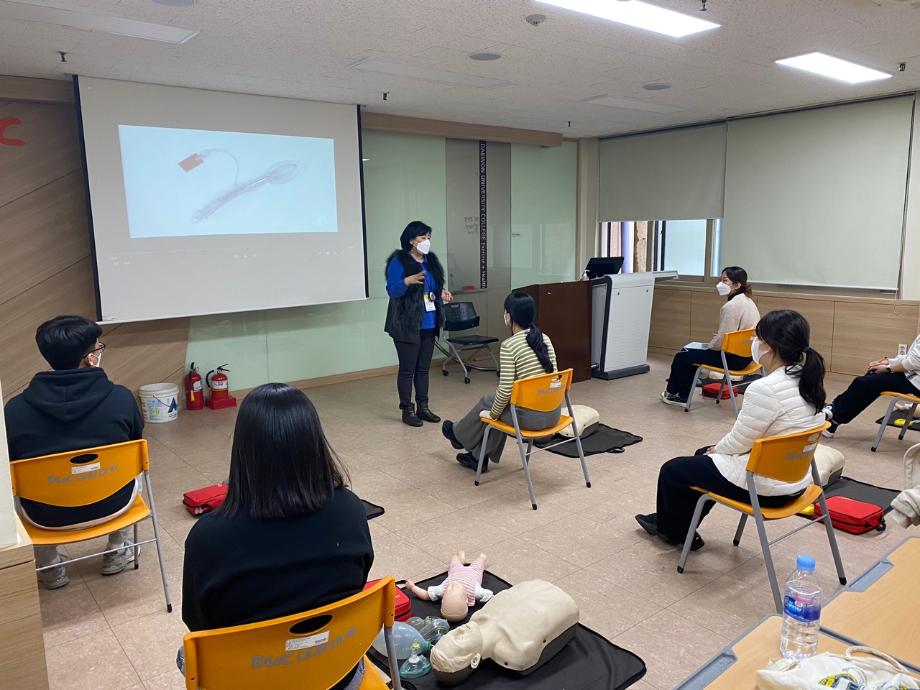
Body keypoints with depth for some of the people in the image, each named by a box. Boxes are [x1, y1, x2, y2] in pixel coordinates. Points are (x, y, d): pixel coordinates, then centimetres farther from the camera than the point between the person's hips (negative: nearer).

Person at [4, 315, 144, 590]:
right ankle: (117, 552, 40)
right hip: (112, 504, 0)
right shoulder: (121, 398, -17)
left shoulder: (15, 409, -16)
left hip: (47, 515, 1)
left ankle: (49, 569, 41)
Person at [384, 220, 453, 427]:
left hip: (429, 324, 7)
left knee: (423, 368, 13)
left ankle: (423, 407, 22)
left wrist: (442, 293, 2)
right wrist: (408, 280, -31)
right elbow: (392, 290, -16)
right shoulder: (398, 262, -10)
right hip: (407, 325, -7)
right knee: (407, 369, 1)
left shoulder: (431, 260, 12)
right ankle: (407, 410, 11)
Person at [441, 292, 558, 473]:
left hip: (529, 416, -7)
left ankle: (459, 435, 49)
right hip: (553, 413, 7)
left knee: (488, 401, 22)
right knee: (495, 401, 30)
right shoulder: (545, 339, 5)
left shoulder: (509, 345, -17)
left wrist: (493, 414, 1)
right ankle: (478, 457, 39)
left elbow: (505, 390, -18)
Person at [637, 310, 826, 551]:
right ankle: (671, 520, 41)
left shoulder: (765, 389, -30)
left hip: (763, 485, -9)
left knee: (672, 470, 10)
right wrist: (719, 449, 11)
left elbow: (739, 441, -18)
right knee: (703, 455, 28)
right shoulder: (807, 380, 0)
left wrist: (716, 449, 3)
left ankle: (673, 530, 33)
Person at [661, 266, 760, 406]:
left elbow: (723, 338, -24)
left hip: (734, 358, -10)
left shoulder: (731, 306, -22)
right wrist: (710, 345, 13)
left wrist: (708, 346, -5)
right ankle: (683, 396, 25)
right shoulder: (747, 300, 10)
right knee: (689, 352, 21)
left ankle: (672, 391, 23)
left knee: (682, 357, -1)